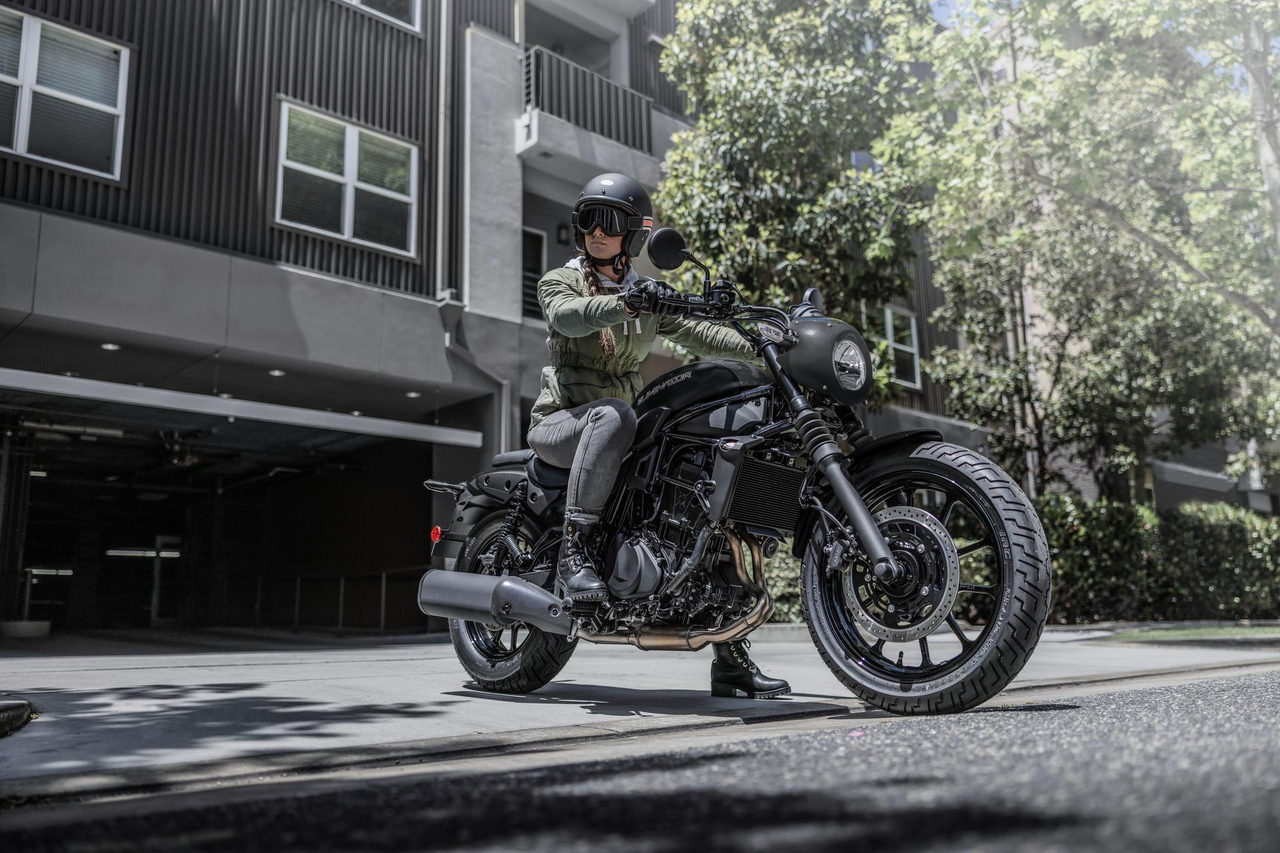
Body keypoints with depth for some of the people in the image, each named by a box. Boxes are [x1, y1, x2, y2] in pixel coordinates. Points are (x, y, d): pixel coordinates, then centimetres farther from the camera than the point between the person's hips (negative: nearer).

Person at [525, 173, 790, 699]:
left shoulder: (649, 296, 19)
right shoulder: (559, 281, 5)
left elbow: (699, 336, 5)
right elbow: (568, 315, -21)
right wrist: (625, 302, -40)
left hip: (619, 425, 5)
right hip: (560, 423, -4)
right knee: (612, 414, -39)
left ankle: (730, 658, -5)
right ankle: (574, 551, -35)